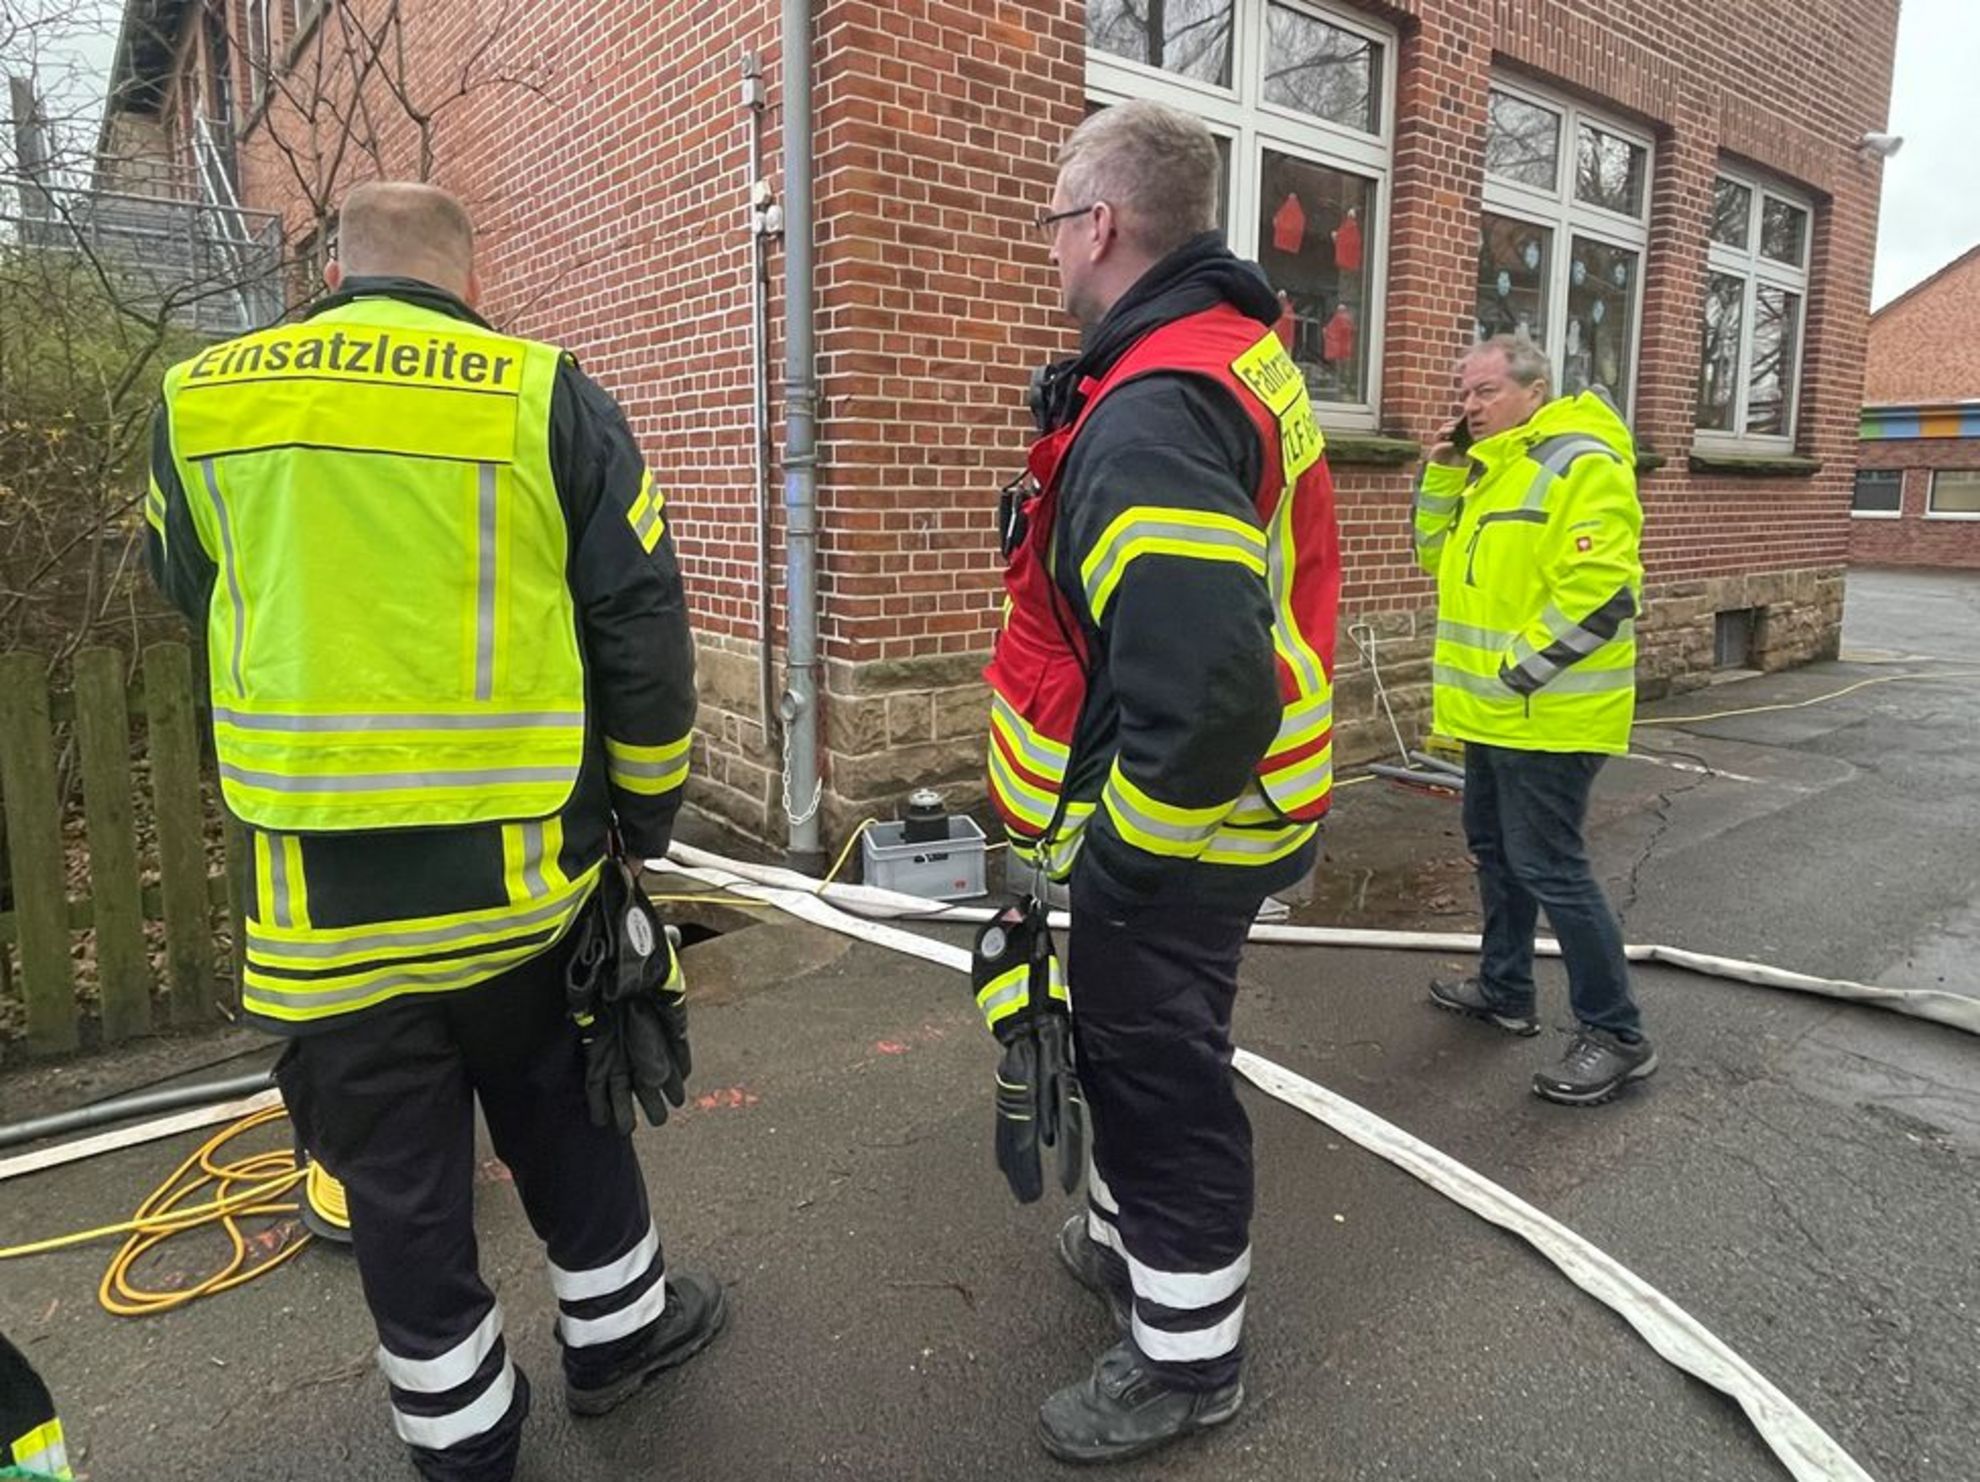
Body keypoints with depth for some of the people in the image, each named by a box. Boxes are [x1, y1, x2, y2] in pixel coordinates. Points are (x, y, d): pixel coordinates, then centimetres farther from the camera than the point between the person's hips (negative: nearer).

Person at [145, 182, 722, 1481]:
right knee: (562, 1111, 23)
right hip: (522, 872, -1)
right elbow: (642, 622, -4)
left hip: (321, 889, 1)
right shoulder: (546, 396, -4)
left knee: (397, 1176, 17)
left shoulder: (198, 403, 5)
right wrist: (648, 805, 8)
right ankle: (618, 1328, 42)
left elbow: (197, 609, 17)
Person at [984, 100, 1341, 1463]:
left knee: (1161, 1081, 8)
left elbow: (1205, 691, -37)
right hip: (1209, 812, 10)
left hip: (1167, 841, -10)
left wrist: (1118, 844, -22)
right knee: (1138, 1055, 26)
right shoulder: (1234, 347, 7)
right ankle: (1128, 1239, 49)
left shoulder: (1146, 420, -27)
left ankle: (1187, 1359, 31)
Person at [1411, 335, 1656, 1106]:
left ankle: (1616, 1034, 6)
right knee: (1494, 848, 19)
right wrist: (1443, 471, 5)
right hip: (1494, 713, 10)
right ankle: (1505, 988, 35)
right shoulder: (1491, 466, 14)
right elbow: (1440, 554, 18)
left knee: (1547, 867, -7)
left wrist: (1520, 669, -21)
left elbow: (1602, 587, -25)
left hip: (1547, 716, -10)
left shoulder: (1580, 463, -16)